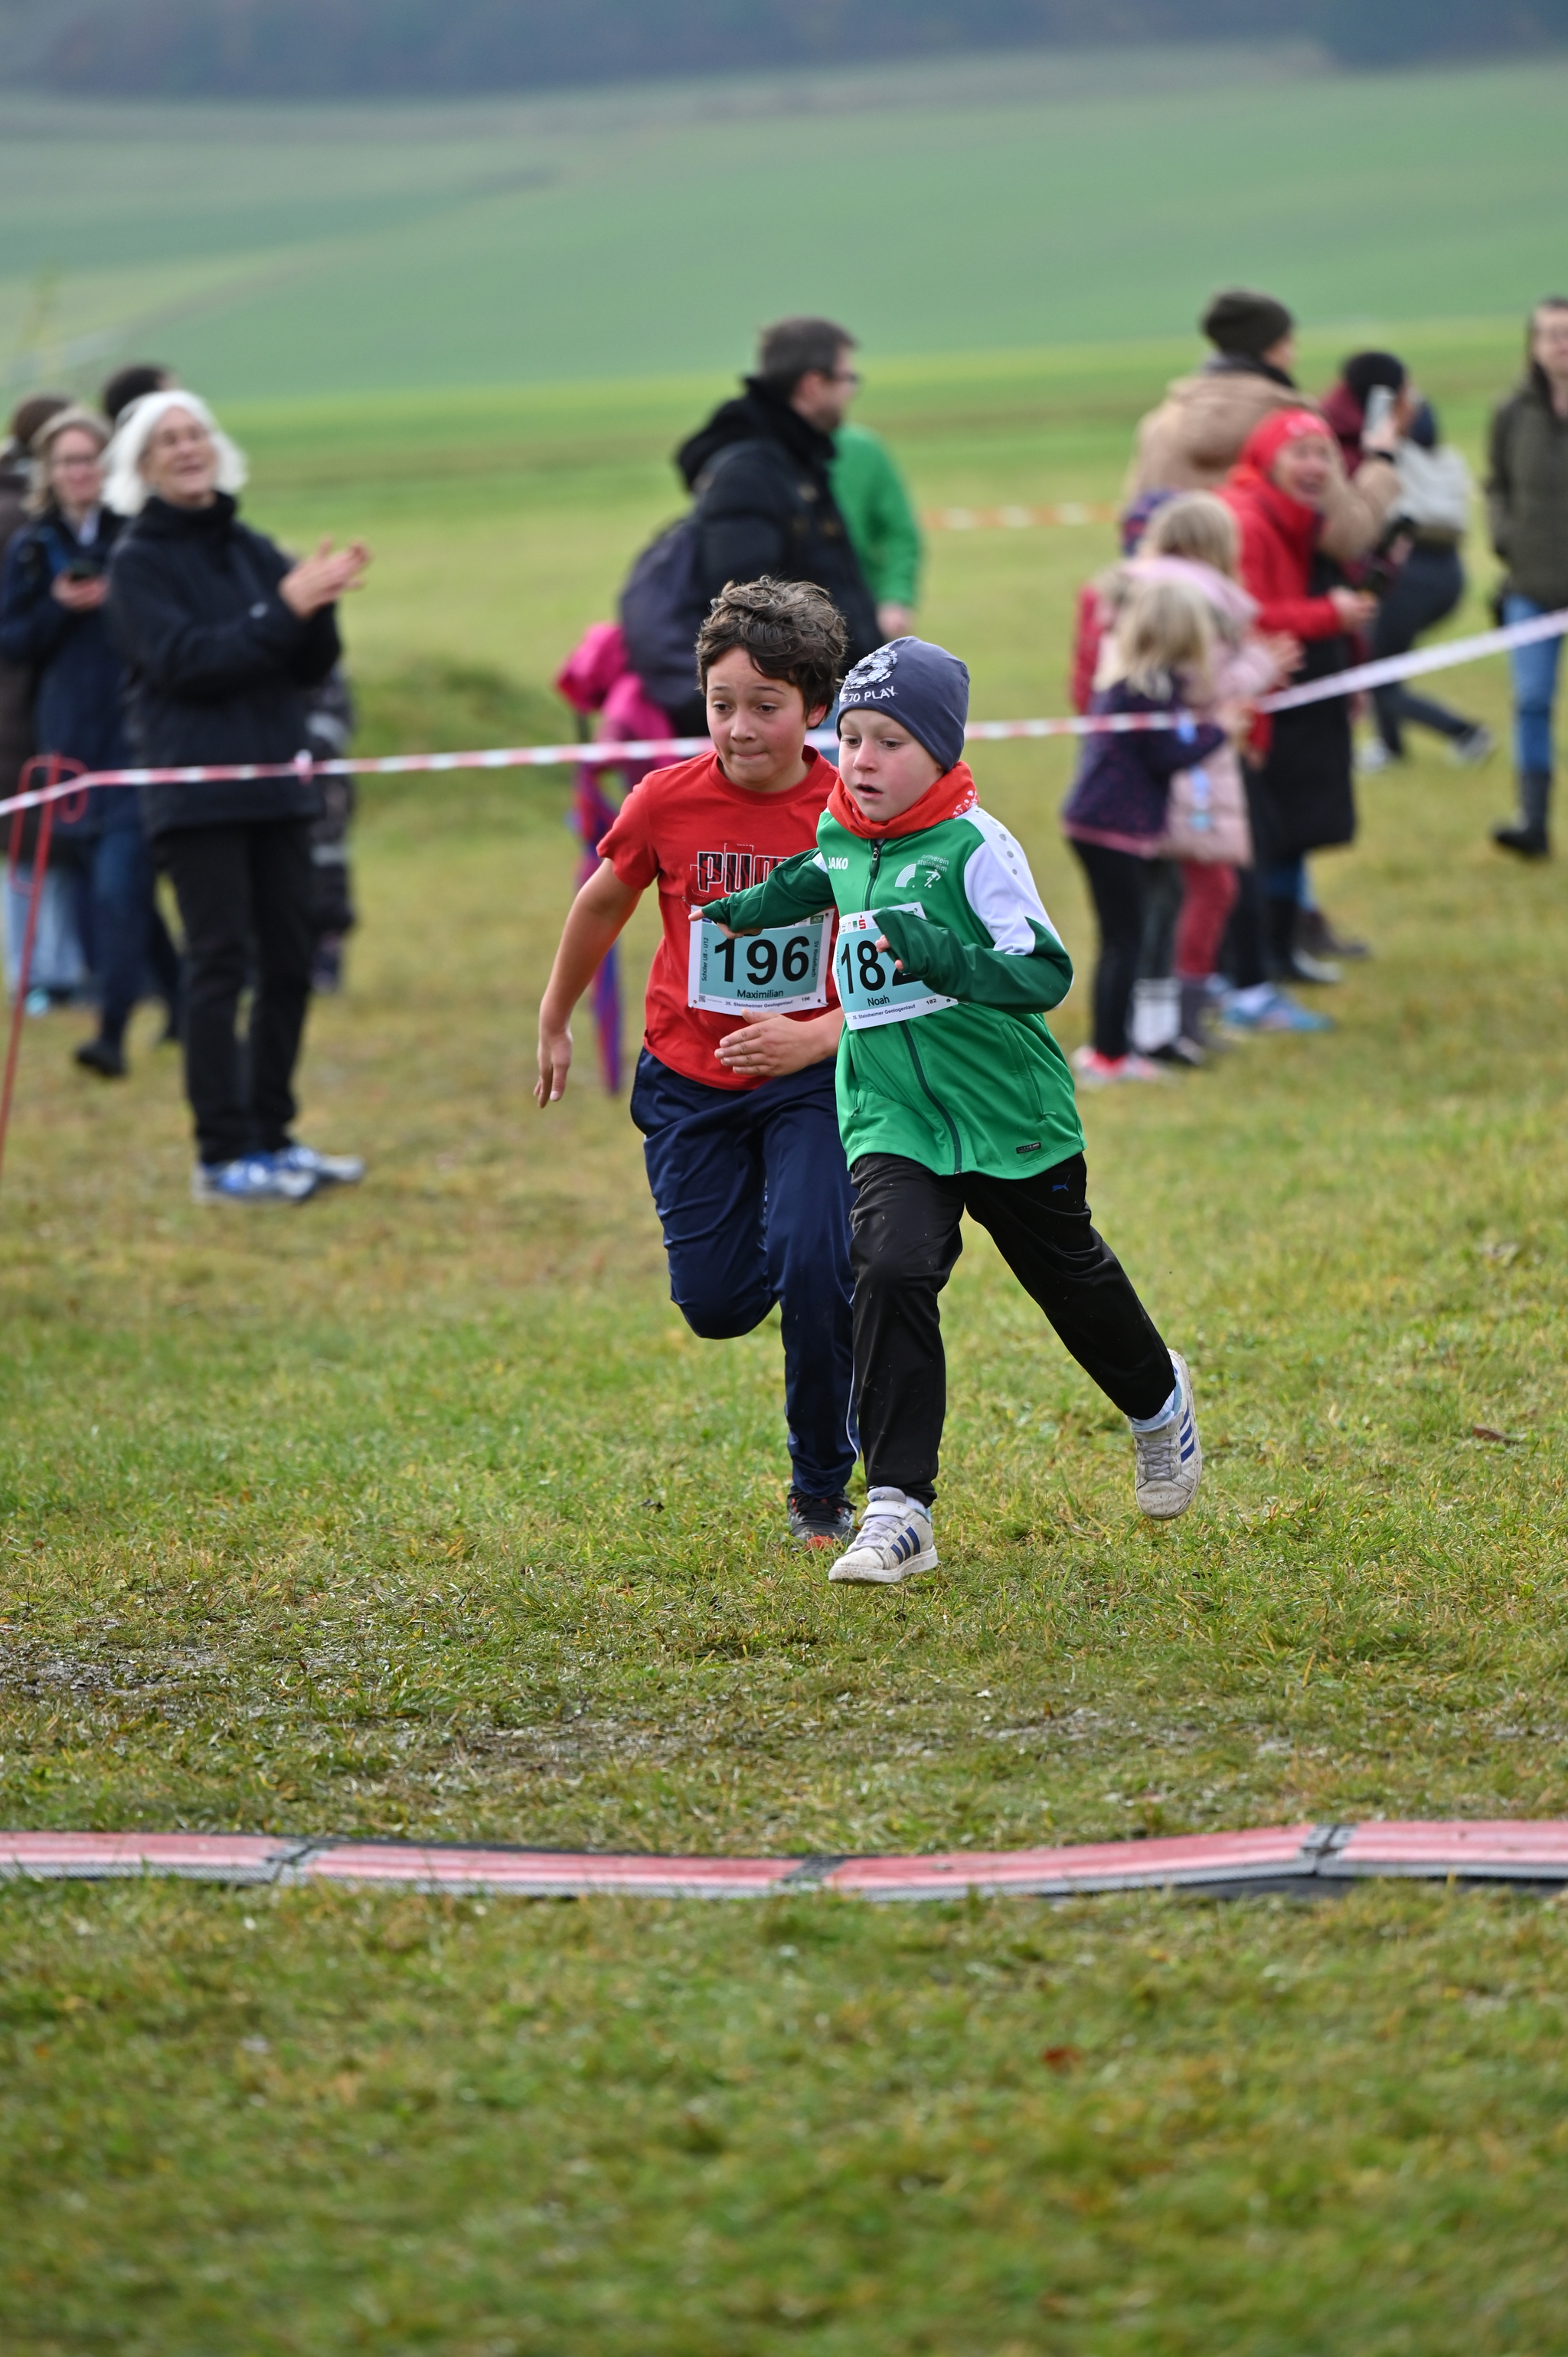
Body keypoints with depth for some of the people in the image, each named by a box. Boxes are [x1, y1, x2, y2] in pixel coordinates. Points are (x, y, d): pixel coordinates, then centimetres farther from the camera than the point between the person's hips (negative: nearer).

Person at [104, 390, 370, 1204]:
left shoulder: (251, 549, 13)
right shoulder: (137, 563, -2)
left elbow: (311, 668, 9)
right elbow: (184, 661, -15)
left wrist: (319, 604, -11)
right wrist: (283, 609, -19)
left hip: (275, 784, 6)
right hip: (195, 792, -6)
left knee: (289, 960, 7)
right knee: (220, 965, -8)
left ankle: (271, 1137, 17)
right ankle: (224, 1157, -6)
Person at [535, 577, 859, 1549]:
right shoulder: (668, 802, -12)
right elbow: (604, 902, 8)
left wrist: (820, 1036, -27)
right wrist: (555, 1024, 19)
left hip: (812, 1077, -2)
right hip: (691, 1084, 2)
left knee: (814, 1267, -20)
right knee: (716, 1306, 1)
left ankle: (823, 1490, 1)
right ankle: (763, 1245, 40)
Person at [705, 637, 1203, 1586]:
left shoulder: (976, 846, -16)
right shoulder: (838, 839, 2)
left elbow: (1046, 971, -22)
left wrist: (949, 959, -35)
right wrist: (769, 900, 17)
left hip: (1009, 1110, -3)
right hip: (892, 1116, 3)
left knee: (1068, 1275, 17)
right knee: (891, 1270, -20)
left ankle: (1161, 1403, 50)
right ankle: (898, 1511, -20)